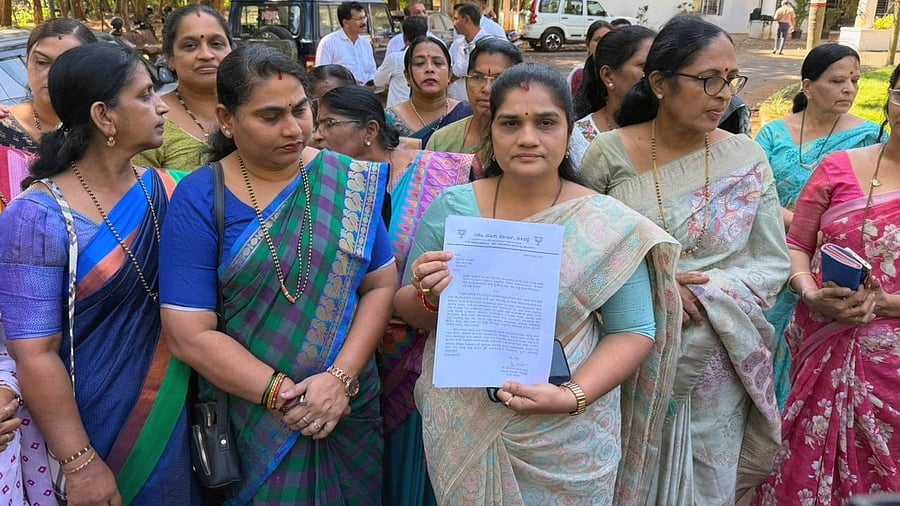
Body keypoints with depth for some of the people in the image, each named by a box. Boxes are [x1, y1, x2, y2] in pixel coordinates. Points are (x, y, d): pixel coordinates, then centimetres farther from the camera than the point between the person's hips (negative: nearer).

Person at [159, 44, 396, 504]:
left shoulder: (350, 182, -3)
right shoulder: (198, 199, -10)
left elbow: (381, 284, -3)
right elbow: (190, 336, -13)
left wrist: (342, 377, -15)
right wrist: (286, 395, -17)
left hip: (350, 409, 3)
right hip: (251, 418, -2)